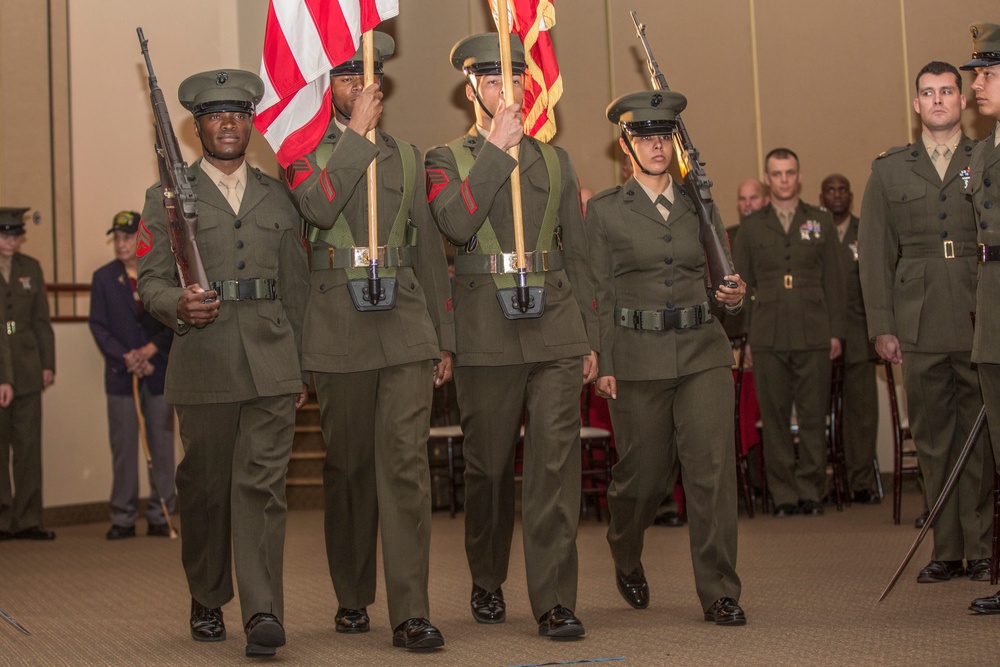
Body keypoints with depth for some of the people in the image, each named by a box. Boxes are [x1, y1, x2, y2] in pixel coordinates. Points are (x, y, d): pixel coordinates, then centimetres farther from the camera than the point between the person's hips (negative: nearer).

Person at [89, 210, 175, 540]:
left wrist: (151, 350, -10)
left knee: (162, 444, 1)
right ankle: (123, 518, 7)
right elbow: (98, 325, 3)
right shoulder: (103, 277, 8)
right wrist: (127, 358, -9)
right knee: (123, 447, 0)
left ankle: (160, 515, 8)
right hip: (120, 374, 0)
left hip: (159, 372, 0)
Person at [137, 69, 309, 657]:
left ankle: (263, 613, -11)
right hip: (203, 366, -1)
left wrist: (302, 366, 12)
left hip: (272, 365, 1)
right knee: (204, 489, 7)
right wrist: (178, 305, -19)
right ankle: (208, 602, 24)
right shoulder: (166, 198, 9)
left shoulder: (279, 196, 15)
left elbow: (297, 286, 16)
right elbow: (150, 280, 4)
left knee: (262, 484, -8)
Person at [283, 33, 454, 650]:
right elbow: (320, 205, -17)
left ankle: (411, 613, -11)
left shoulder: (408, 156, 17)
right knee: (349, 470, 7)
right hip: (340, 335, -1)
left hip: (406, 329, 1)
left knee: (406, 466, -9)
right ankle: (353, 599, 22)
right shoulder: (303, 151, 6)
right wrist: (358, 131, -12)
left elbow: (430, 251, 17)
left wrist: (444, 339, 13)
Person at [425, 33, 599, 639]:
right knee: (489, 467, 7)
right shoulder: (447, 159, 7)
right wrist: (497, 148, -12)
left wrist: (590, 338, 12)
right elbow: (457, 223, -14)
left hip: (557, 331, 2)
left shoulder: (555, 161, 16)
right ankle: (487, 582, 26)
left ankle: (555, 599, -3)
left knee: (556, 463, -6)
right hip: (487, 336, -2)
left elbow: (578, 252, 16)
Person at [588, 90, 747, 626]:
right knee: (643, 474, 5)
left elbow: (724, 275, 19)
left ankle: (719, 593, -2)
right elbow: (598, 294, 2)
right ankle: (625, 557, 37)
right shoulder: (605, 210, 4)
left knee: (713, 465, -9)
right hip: (637, 356, -2)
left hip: (703, 351, 2)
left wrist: (734, 294, -4)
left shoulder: (701, 204, 13)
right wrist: (603, 364, -5)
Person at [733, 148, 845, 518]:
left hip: (814, 335, 0)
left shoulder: (821, 221, 11)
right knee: (775, 417, 1)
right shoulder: (750, 226, 11)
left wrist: (835, 331, 3)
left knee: (813, 416, 0)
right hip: (768, 338, 0)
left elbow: (833, 280, 10)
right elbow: (742, 282, 11)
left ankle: (811, 492, 9)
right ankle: (783, 494, 7)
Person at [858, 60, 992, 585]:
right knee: (933, 441, 5)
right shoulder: (889, 170, 12)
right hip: (920, 328, 2)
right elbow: (875, 252, 9)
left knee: (980, 439, -1)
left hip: (982, 323, -1)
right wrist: (881, 326, 2)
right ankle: (946, 551, 12)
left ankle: (980, 548, 8)